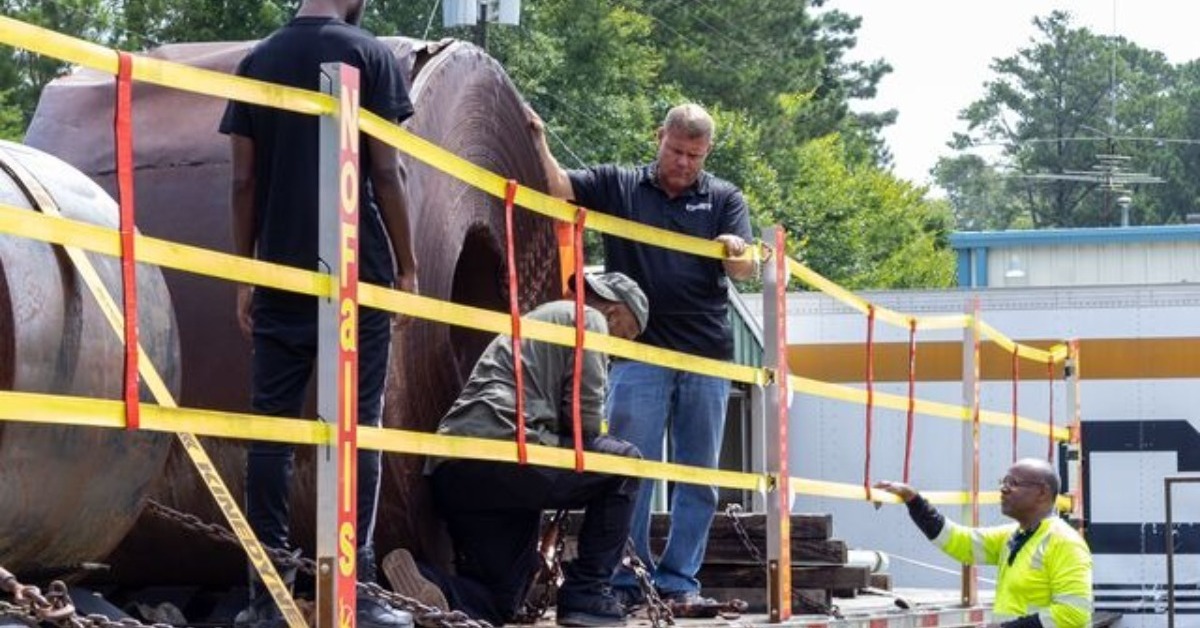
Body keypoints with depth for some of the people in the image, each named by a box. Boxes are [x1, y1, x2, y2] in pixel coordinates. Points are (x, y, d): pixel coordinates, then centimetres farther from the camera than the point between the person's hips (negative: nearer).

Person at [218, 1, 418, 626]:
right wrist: (406, 266, 1)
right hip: (356, 275, -3)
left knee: (271, 431, 4)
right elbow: (385, 174, -6)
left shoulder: (258, 60, 9)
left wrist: (245, 275, 12)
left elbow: (244, 181, 7)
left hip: (279, 277, 3)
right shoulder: (369, 54, -2)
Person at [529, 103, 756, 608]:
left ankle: (679, 581, 9)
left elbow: (746, 271, 0)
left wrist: (736, 252, -23)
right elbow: (559, 187, -4)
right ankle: (626, 581, 0)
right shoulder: (617, 186, 9)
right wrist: (537, 139, -20)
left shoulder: (724, 199, 10)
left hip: (707, 357, 2)